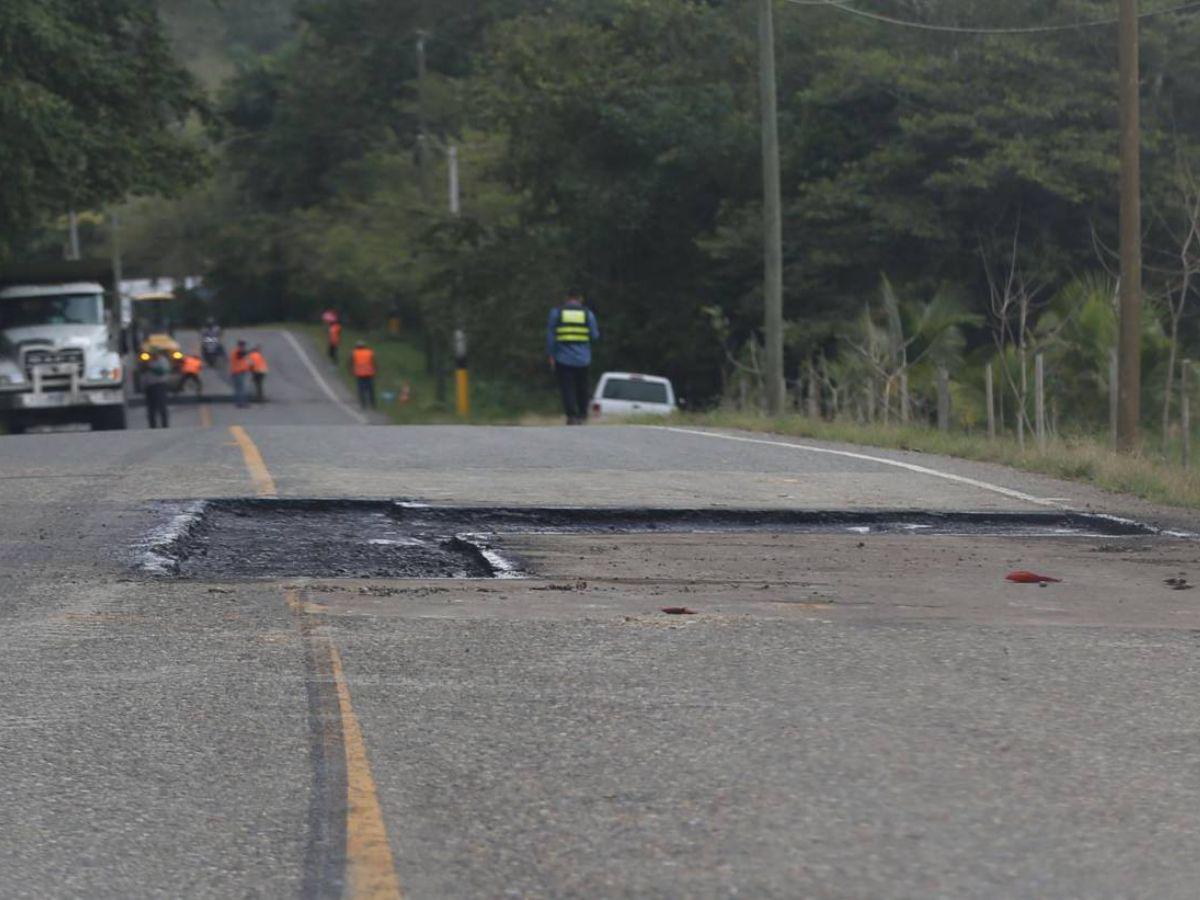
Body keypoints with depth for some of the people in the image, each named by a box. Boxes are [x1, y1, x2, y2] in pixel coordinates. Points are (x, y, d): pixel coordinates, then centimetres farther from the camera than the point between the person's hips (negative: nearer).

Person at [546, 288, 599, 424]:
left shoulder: (556, 312, 0)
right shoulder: (588, 313, 1)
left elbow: (550, 335, -3)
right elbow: (595, 336, 2)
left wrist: (551, 356, 0)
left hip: (563, 358, -2)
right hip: (583, 359, 2)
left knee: (567, 388, -2)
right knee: (582, 388, 15)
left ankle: (572, 415, -14)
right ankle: (582, 415, 18)